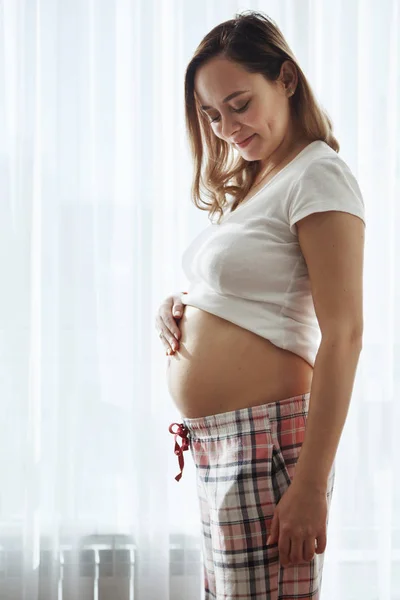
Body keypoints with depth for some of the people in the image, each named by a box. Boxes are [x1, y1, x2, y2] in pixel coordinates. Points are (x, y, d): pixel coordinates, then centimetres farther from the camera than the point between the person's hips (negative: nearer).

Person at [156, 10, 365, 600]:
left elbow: (342, 335, -18)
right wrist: (179, 308, 5)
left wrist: (310, 484, -23)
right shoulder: (249, 185, 17)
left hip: (265, 440, -9)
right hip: (217, 442, 9)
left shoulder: (318, 176, -11)